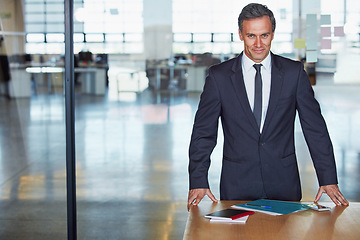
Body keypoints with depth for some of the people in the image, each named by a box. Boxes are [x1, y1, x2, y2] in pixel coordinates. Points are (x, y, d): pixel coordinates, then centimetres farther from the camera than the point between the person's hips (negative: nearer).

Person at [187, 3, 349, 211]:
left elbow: (315, 127, 3)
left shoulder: (294, 72, 2)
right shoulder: (219, 76, 0)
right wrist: (198, 182, -7)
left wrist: (329, 180, -2)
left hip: (283, 185, 1)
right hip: (237, 185, 0)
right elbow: (203, 132, 2)